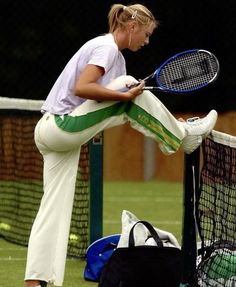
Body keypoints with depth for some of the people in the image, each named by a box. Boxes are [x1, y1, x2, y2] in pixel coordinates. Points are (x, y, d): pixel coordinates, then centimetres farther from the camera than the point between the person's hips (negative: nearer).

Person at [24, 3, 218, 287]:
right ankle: (183, 135, 4)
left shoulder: (115, 54, 21)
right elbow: (82, 87, -24)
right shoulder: (106, 47, -10)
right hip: (64, 127, -10)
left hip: (54, 133, 10)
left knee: (54, 210, 4)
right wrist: (126, 95, -23)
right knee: (128, 85, -10)